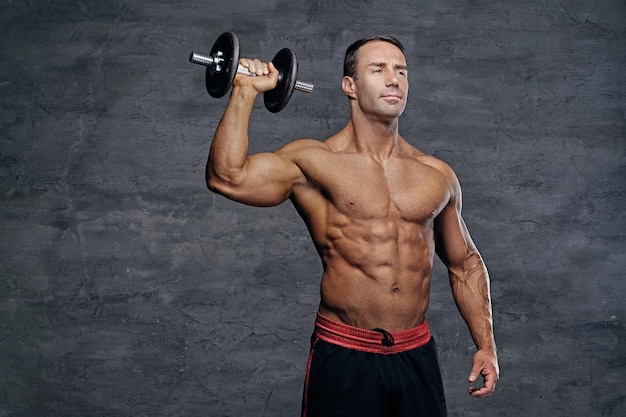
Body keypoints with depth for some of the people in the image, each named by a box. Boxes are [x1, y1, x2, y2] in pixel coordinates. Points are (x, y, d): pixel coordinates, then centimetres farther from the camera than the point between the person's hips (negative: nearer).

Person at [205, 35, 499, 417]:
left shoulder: (438, 176, 8)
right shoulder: (314, 161, -4)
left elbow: (465, 263, 17)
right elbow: (228, 177, -19)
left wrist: (486, 344, 11)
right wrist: (245, 91, -12)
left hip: (418, 356, 4)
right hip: (343, 357, -4)